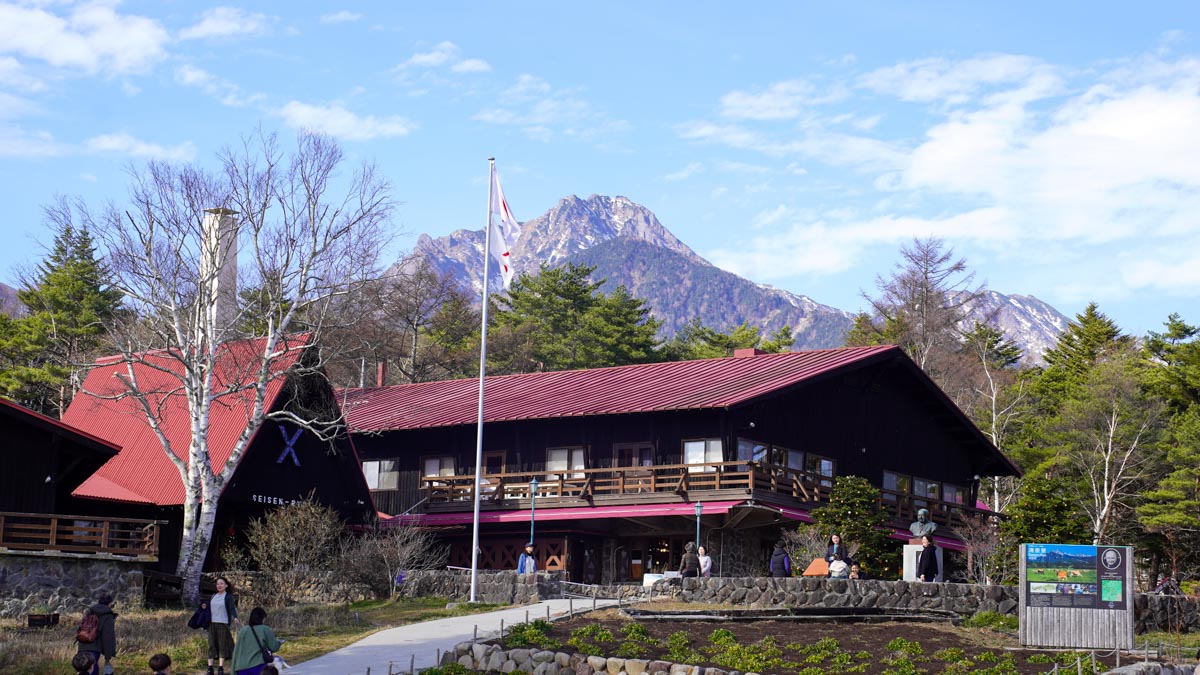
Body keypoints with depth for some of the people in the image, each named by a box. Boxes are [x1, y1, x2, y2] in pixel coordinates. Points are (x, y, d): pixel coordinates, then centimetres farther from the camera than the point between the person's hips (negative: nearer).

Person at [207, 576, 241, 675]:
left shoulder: (229, 597, -2)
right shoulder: (213, 597, 16)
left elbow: (232, 608, -15)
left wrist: (235, 618, -31)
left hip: (223, 624, -5)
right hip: (212, 623, 5)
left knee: (222, 645, -5)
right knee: (211, 645, 0)